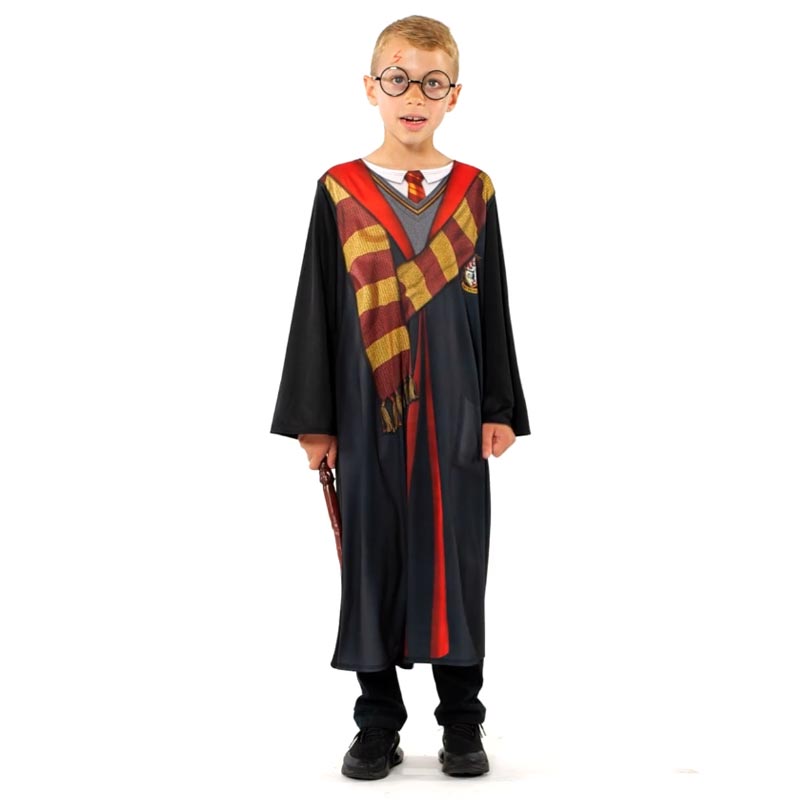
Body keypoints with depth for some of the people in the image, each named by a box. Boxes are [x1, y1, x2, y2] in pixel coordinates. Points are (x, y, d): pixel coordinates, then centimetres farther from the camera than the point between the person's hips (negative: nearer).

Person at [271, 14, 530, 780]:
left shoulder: (474, 191, 6)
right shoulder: (339, 192, 2)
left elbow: (494, 309, 8)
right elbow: (317, 311, 3)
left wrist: (499, 410, 4)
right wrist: (313, 420, 0)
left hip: (454, 415, 1)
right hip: (368, 416, 0)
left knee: (456, 560, 6)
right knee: (373, 563, 6)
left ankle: (462, 722, 20)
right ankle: (378, 724, 19)